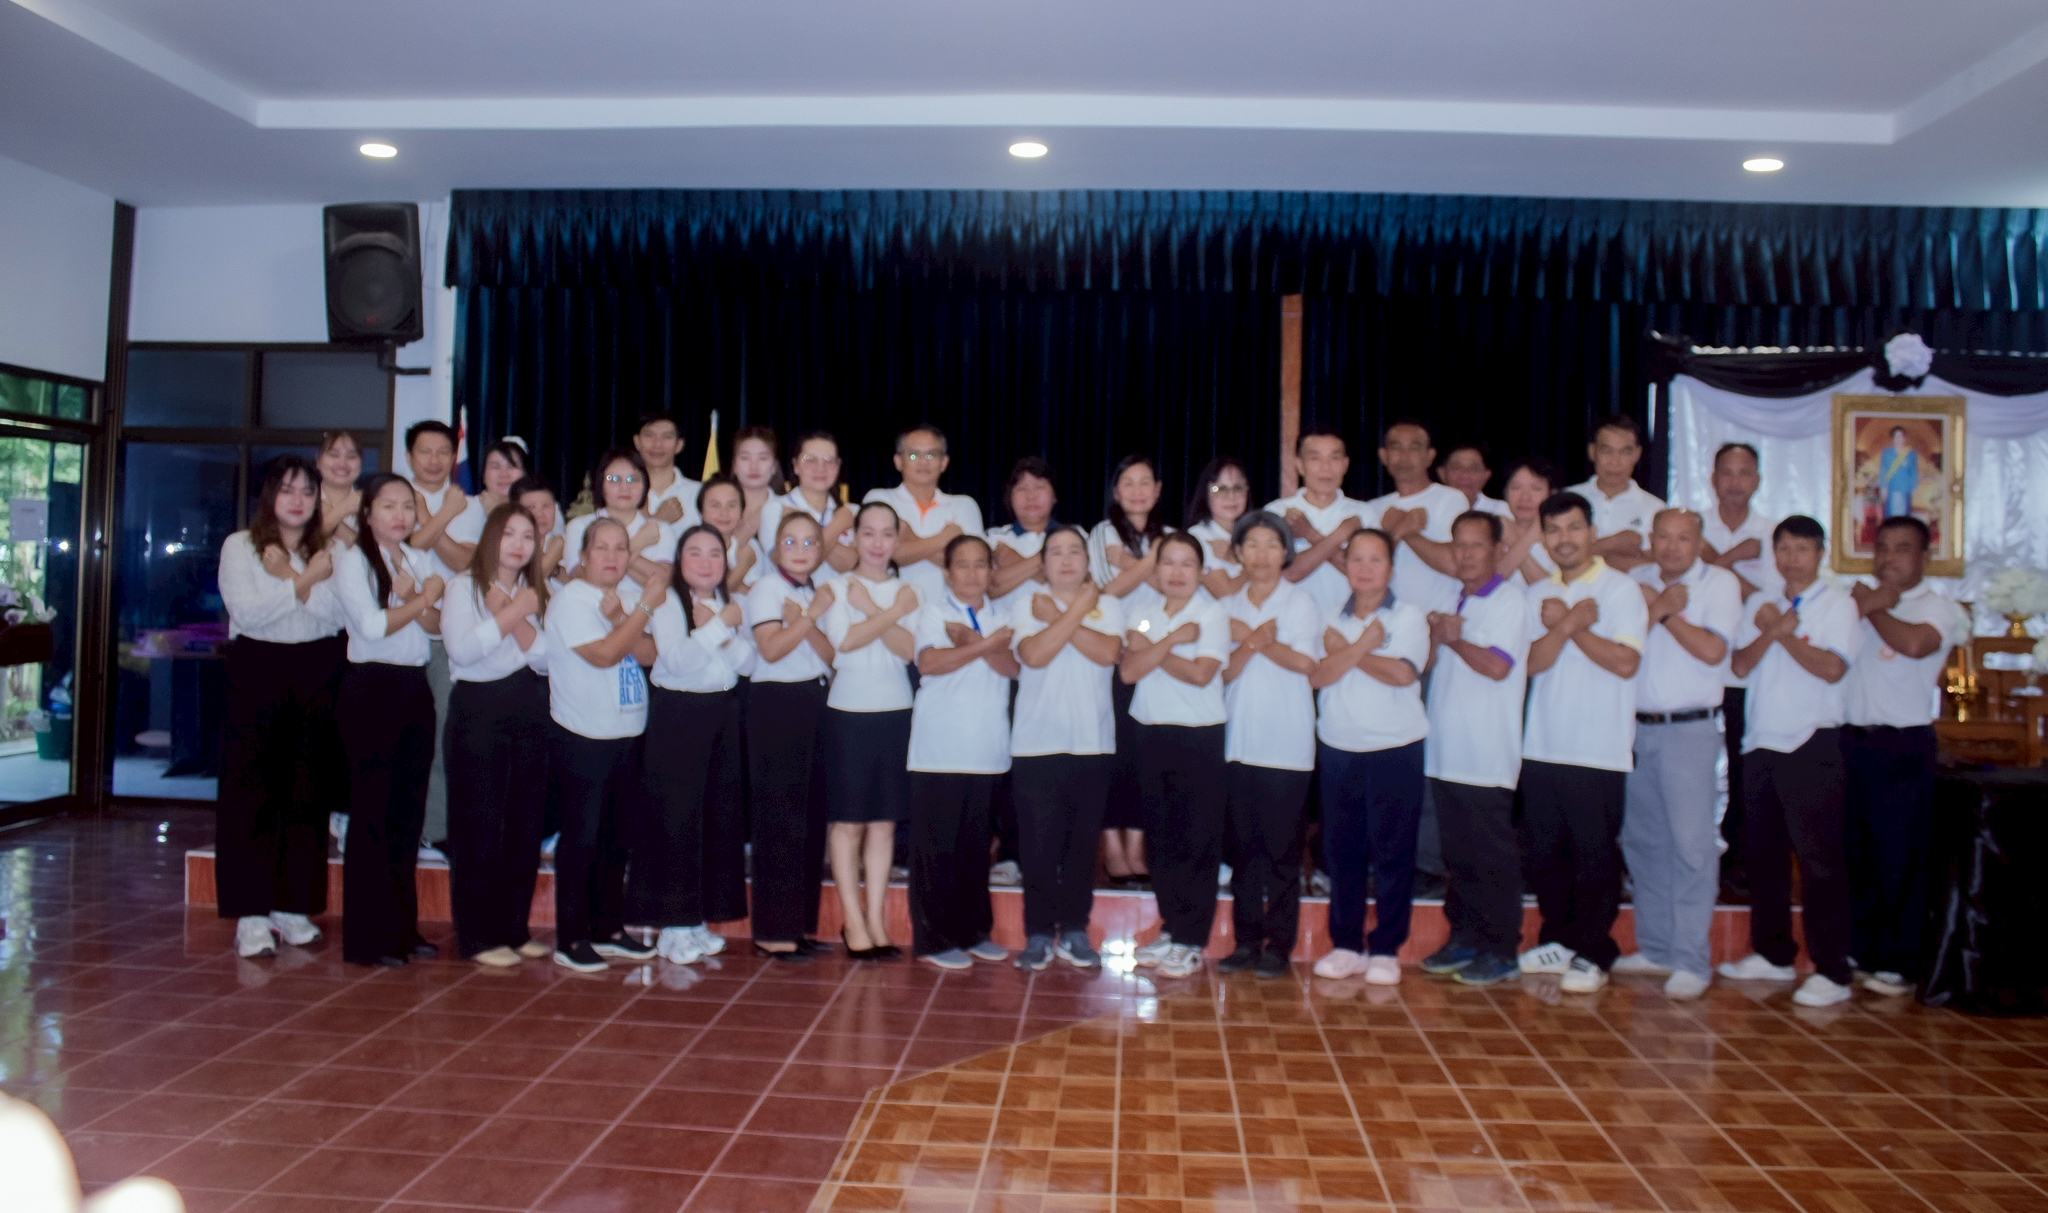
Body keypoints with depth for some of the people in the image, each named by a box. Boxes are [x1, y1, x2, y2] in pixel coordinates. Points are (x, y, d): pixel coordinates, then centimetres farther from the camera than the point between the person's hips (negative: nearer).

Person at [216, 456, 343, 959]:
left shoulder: (327, 552, 9)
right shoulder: (240, 546, 3)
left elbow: (333, 614, -6)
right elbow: (246, 612, -12)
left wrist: (287, 575, -13)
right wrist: (304, 580, -11)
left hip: (317, 676, 3)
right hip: (257, 670, -2)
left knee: (307, 793, 5)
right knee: (250, 791, -2)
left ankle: (294, 906, 13)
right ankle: (251, 913, 2)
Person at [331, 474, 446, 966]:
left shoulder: (420, 559, 14)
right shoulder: (352, 559, -3)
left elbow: (437, 624, 5)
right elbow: (372, 625, -14)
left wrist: (412, 599, -13)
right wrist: (421, 599, -3)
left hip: (415, 687, 6)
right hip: (370, 689, -6)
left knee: (409, 807, 8)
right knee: (372, 810, -3)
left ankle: (402, 925, 17)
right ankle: (368, 936, 4)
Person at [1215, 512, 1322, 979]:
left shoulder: (1301, 601, 1)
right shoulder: (1229, 607, 11)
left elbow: (1305, 662, -11)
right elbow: (1226, 671, 1)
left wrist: (1251, 638, -6)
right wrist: (1254, 642, -17)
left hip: (1287, 743, -3)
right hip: (1240, 741, 4)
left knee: (1282, 846, -1)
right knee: (1244, 846, 7)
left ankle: (1279, 944, 7)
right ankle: (1246, 940, 14)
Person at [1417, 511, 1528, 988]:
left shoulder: (1509, 601, -7)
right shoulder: (1455, 601, 18)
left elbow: (1496, 665, -20)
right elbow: (1430, 663, 20)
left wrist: (1454, 638, -6)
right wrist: (1435, 634, 0)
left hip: (1487, 757, -7)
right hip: (1445, 752, 7)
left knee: (1492, 857, 0)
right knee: (1457, 854, 12)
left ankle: (1500, 949, 9)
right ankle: (1463, 937, 22)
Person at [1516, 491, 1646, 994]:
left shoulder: (1621, 589, -3)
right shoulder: (1538, 594, 11)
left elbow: (1626, 662, -14)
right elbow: (1534, 661, 0)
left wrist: (1566, 624, -8)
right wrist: (1572, 622, -13)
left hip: (1599, 750, -5)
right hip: (1542, 746, 5)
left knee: (1595, 857, 2)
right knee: (1543, 853, 10)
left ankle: (1592, 954, 14)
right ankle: (1557, 940, 26)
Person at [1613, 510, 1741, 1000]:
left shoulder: (1719, 583, 0)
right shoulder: (1636, 580, 11)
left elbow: (1713, 650, -13)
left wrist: (1665, 611, -6)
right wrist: (1655, 610, -11)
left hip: (1689, 729, -5)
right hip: (1636, 728, 5)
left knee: (1691, 844, -5)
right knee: (1642, 841, 10)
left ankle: (1692, 960, 1)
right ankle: (1655, 948, 21)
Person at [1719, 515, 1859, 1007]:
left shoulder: (1837, 603, 0)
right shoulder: (1759, 605, 14)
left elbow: (1832, 668, -12)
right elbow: (1741, 665, 3)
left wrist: (1782, 633, -8)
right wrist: (1770, 632, -11)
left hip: (1812, 745, -5)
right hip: (1761, 743, 5)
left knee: (1819, 859, -5)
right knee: (1765, 854, 10)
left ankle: (1831, 971, 0)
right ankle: (1773, 954, 22)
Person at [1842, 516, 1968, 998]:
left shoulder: (1940, 609, -1)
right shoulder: (1857, 600, 14)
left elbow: (1915, 643, -22)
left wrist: (1871, 608, -7)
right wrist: (1861, 606, -10)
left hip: (1903, 746, -5)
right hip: (1850, 740, 5)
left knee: (1900, 858, 0)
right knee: (1852, 850, 11)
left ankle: (1899, 963, 10)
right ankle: (1856, 949, 23)